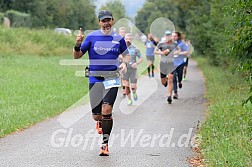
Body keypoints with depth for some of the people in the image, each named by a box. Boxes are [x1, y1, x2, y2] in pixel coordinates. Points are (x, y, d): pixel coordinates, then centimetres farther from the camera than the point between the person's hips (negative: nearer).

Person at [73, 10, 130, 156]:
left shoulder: (119, 38, 5)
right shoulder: (91, 37, 1)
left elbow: (126, 54, 21)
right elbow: (77, 56, 1)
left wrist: (125, 63, 0)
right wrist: (78, 44, -19)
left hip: (112, 79, -1)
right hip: (95, 79, 1)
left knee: (107, 109, -21)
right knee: (96, 115, 2)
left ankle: (105, 143, -12)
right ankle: (101, 122, 42)